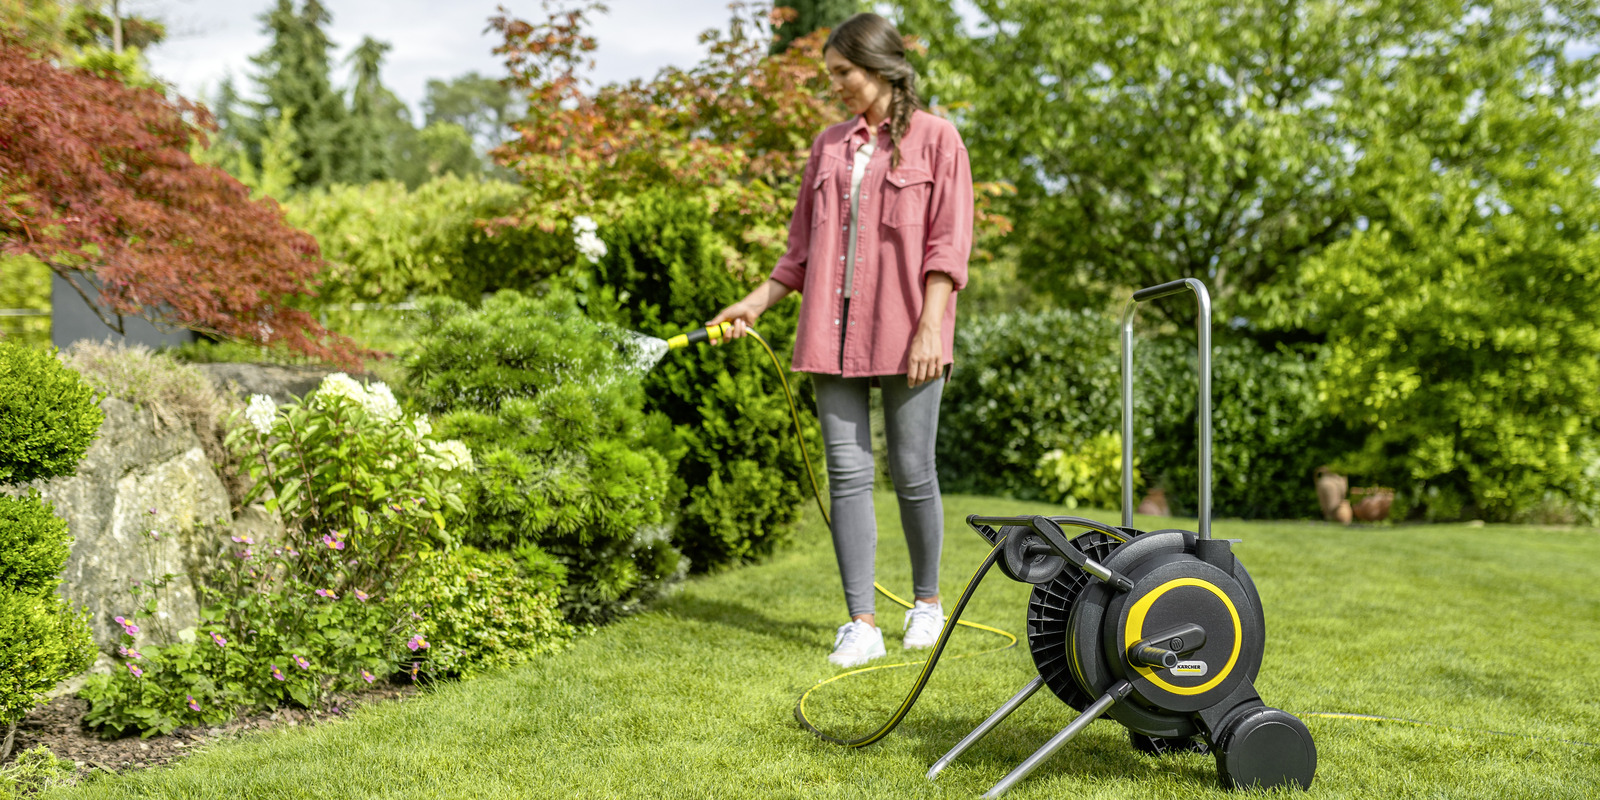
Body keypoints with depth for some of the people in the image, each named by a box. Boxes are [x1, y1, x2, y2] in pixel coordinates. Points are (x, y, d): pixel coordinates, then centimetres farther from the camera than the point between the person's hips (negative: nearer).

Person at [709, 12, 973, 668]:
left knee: (912, 471, 1)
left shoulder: (936, 138, 2)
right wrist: (757, 303, 11)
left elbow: (947, 244, -5)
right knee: (848, 473, 1)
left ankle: (927, 602, 23)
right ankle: (862, 624, 5)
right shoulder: (829, 146, 16)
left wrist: (930, 328, -13)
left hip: (905, 333, -4)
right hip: (834, 332, 4)